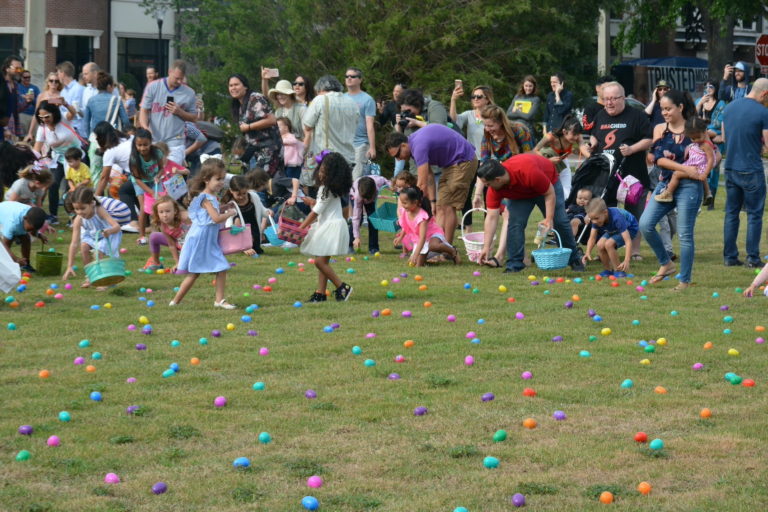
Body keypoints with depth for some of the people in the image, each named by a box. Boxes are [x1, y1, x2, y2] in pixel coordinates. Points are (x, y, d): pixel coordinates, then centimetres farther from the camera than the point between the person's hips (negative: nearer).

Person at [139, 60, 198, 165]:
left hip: (175, 143, -1)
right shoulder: (153, 87, 0)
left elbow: (194, 117, 9)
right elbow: (144, 110, 1)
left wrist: (180, 112, -11)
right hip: (153, 140, 1)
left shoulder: (189, 93, 1)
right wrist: (145, 127, -19)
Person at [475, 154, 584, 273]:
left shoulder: (529, 172, -45)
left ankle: (574, 259, 16)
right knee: (515, 223, -17)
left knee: (560, 222, -1)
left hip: (547, 186, -3)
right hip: (519, 195, 3)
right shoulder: (494, 190, -29)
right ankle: (514, 264, -10)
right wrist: (486, 247, -28)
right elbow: (491, 218, -26)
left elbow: (550, 194, -30)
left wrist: (549, 218, -33)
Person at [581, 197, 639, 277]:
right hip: (613, 230, 6)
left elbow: (628, 241, -42)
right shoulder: (596, 218, -21)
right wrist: (588, 253, -31)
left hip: (629, 229, -6)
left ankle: (618, 271, -14)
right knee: (600, 245, -19)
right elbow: (592, 238, -14)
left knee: (609, 244, -29)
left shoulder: (617, 218, -39)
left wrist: (627, 261, -51)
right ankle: (607, 270, 3)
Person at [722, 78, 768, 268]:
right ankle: (753, 258, 2)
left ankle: (730, 256, 14)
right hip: (751, 171, -6)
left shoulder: (729, 107, 7)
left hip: (730, 168, 6)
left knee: (731, 213, 12)